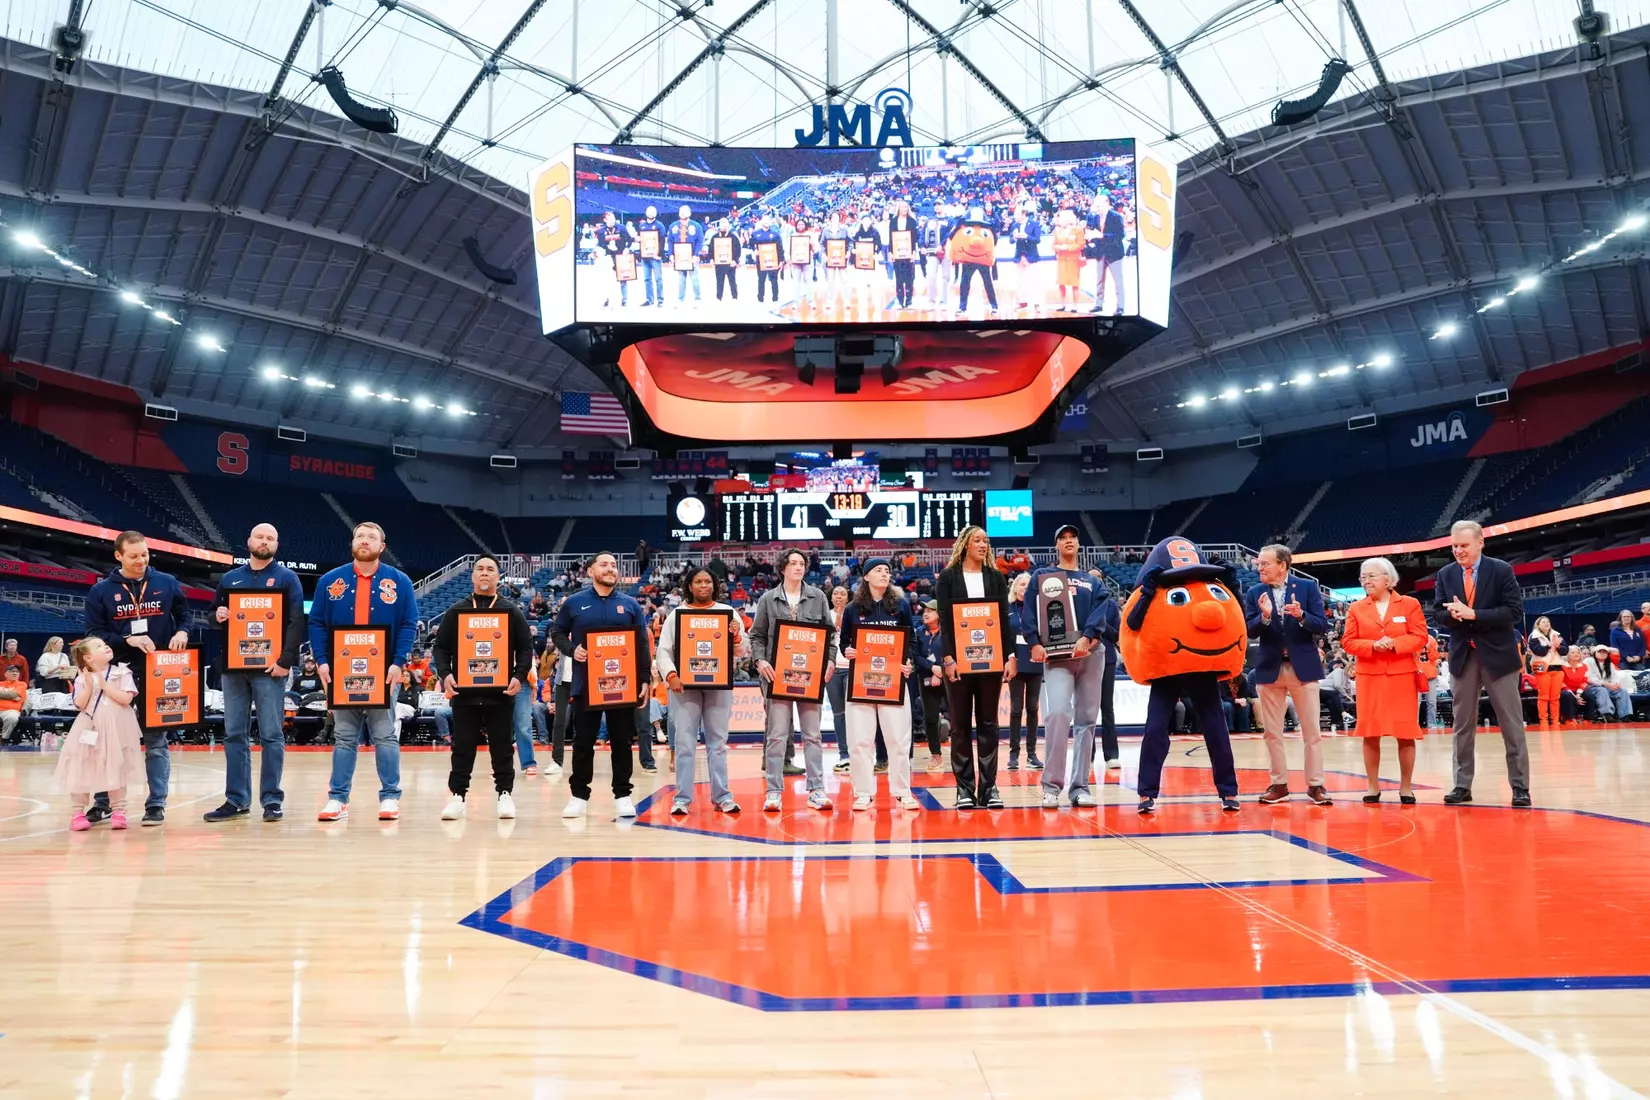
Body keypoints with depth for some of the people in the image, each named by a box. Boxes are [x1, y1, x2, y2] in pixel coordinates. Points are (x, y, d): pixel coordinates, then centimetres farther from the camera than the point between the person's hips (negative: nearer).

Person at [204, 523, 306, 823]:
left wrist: (286, 660, -15)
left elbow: (296, 621, -5)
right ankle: (236, 799, 12)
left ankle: (271, 800, 3)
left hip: (269, 668, -4)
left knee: (271, 735, -2)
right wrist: (218, 615, -3)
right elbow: (214, 612, 22)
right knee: (234, 734, 6)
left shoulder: (287, 578, 3)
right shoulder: (230, 578, 15)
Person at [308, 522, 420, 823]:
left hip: (382, 672, -1)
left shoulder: (399, 581, 2)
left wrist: (398, 662, -12)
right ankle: (338, 798, 12)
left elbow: (409, 625, -2)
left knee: (385, 737, 2)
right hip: (341, 672, 2)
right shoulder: (331, 580, 6)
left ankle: (390, 797, 8)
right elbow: (316, 623, 4)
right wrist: (321, 661, -8)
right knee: (344, 738, 7)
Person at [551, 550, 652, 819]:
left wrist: (644, 679, 0)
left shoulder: (630, 605, 6)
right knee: (583, 742, 6)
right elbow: (557, 632, 11)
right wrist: (571, 649, -10)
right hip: (586, 684, 0)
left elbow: (642, 645, 7)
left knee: (622, 741, 5)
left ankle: (622, 795, 13)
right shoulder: (574, 603, 4)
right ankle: (579, 795, 15)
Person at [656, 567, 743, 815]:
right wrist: (671, 676, -14)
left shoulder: (727, 612, 9)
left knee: (717, 741, 6)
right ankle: (682, 798, 3)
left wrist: (736, 636, -16)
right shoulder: (676, 614, 7)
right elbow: (663, 651, 3)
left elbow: (743, 649, 6)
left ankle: (721, 796, 11)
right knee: (684, 742, -1)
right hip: (685, 685, -1)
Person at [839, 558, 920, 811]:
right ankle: (864, 792, 9)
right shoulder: (853, 609, 5)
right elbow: (844, 642, 9)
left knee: (898, 737, 1)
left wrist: (909, 662, -11)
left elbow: (912, 640, 7)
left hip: (893, 679, 0)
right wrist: (847, 652, -13)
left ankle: (902, 790, 11)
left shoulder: (901, 605, 6)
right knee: (860, 739, 0)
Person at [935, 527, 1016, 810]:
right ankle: (965, 788, 7)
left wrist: (1010, 656, -2)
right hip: (958, 659, -2)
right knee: (961, 725, 2)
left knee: (988, 724, 5)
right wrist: (948, 658, -13)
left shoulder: (995, 577, 10)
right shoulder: (948, 577, 3)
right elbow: (944, 620, -3)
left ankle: (988, 787, 9)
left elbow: (1004, 619, 7)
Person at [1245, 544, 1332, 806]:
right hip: (1269, 668, 2)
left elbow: (1322, 626, -6)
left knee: (1312, 731, 3)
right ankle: (1279, 784, 18)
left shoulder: (1308, 587, -2)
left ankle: (1315, 785, 12)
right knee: (1272, 732, 7)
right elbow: (1250, 631, -5)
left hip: (1303, 666, -2)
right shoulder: (1254, 593, 2)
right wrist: (1264, 616, -23)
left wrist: (1301, 615, -24)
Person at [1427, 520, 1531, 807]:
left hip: (1497, 654, -3)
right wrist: (1452, 614, -17)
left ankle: (1520, 787, 9)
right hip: (1462, 655, 3)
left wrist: (1472, 614, -21)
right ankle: (1462, 785, 13)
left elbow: (1514, 612, -12)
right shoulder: (1445, 574, 5)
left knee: (1512, 724, 1)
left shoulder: (1501, 570, -5)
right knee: (1463, 724, 7)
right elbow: (1437, 615, 6)